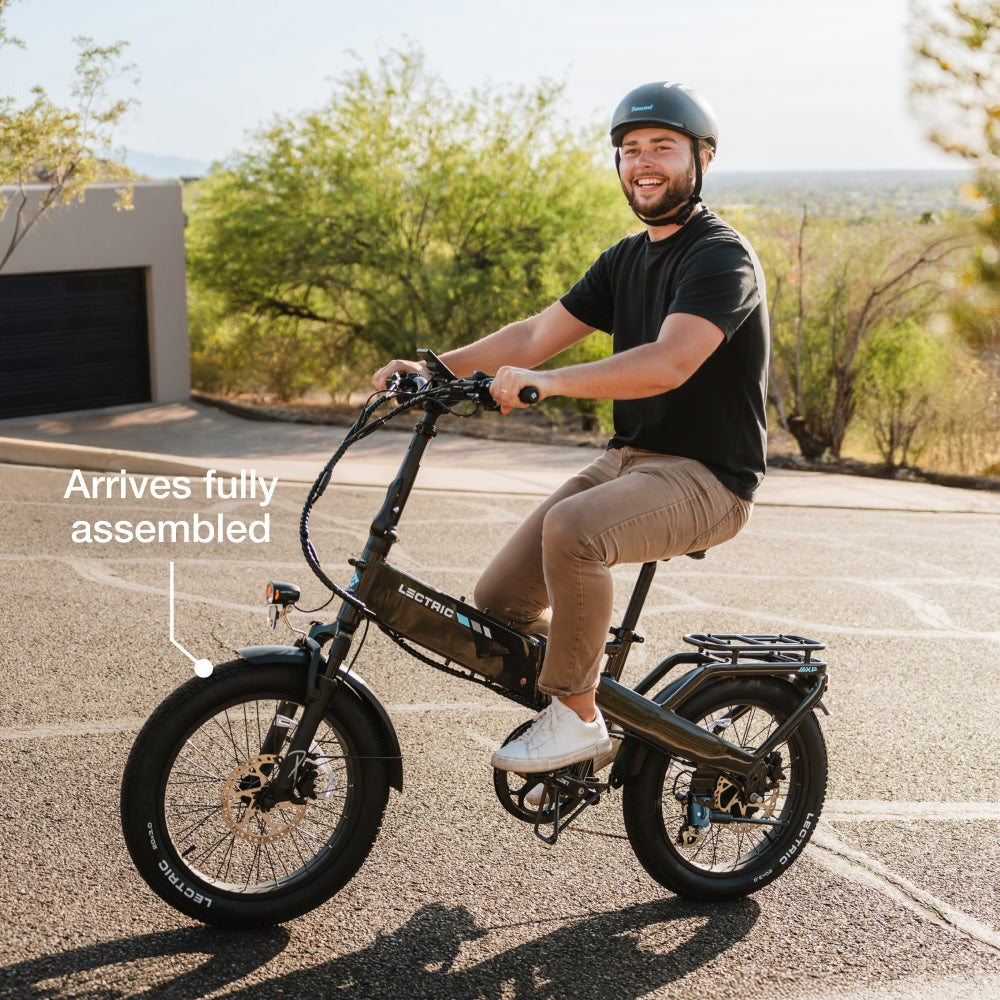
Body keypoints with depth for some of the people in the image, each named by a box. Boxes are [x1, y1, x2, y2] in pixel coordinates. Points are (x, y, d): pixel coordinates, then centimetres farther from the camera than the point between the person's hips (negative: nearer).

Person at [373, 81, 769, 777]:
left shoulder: (722, 257, -13)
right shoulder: (627, 259, 14)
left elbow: (668, 363, -29)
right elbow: (538, 334, 10)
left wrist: (546, 382, -38)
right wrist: (435, 369, -2)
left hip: (705, 478, -8)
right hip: (630, 459, 8)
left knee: (571, 528, -36)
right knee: (501, 601, -5)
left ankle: (579, 718, -19)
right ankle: (590, 665, 23)